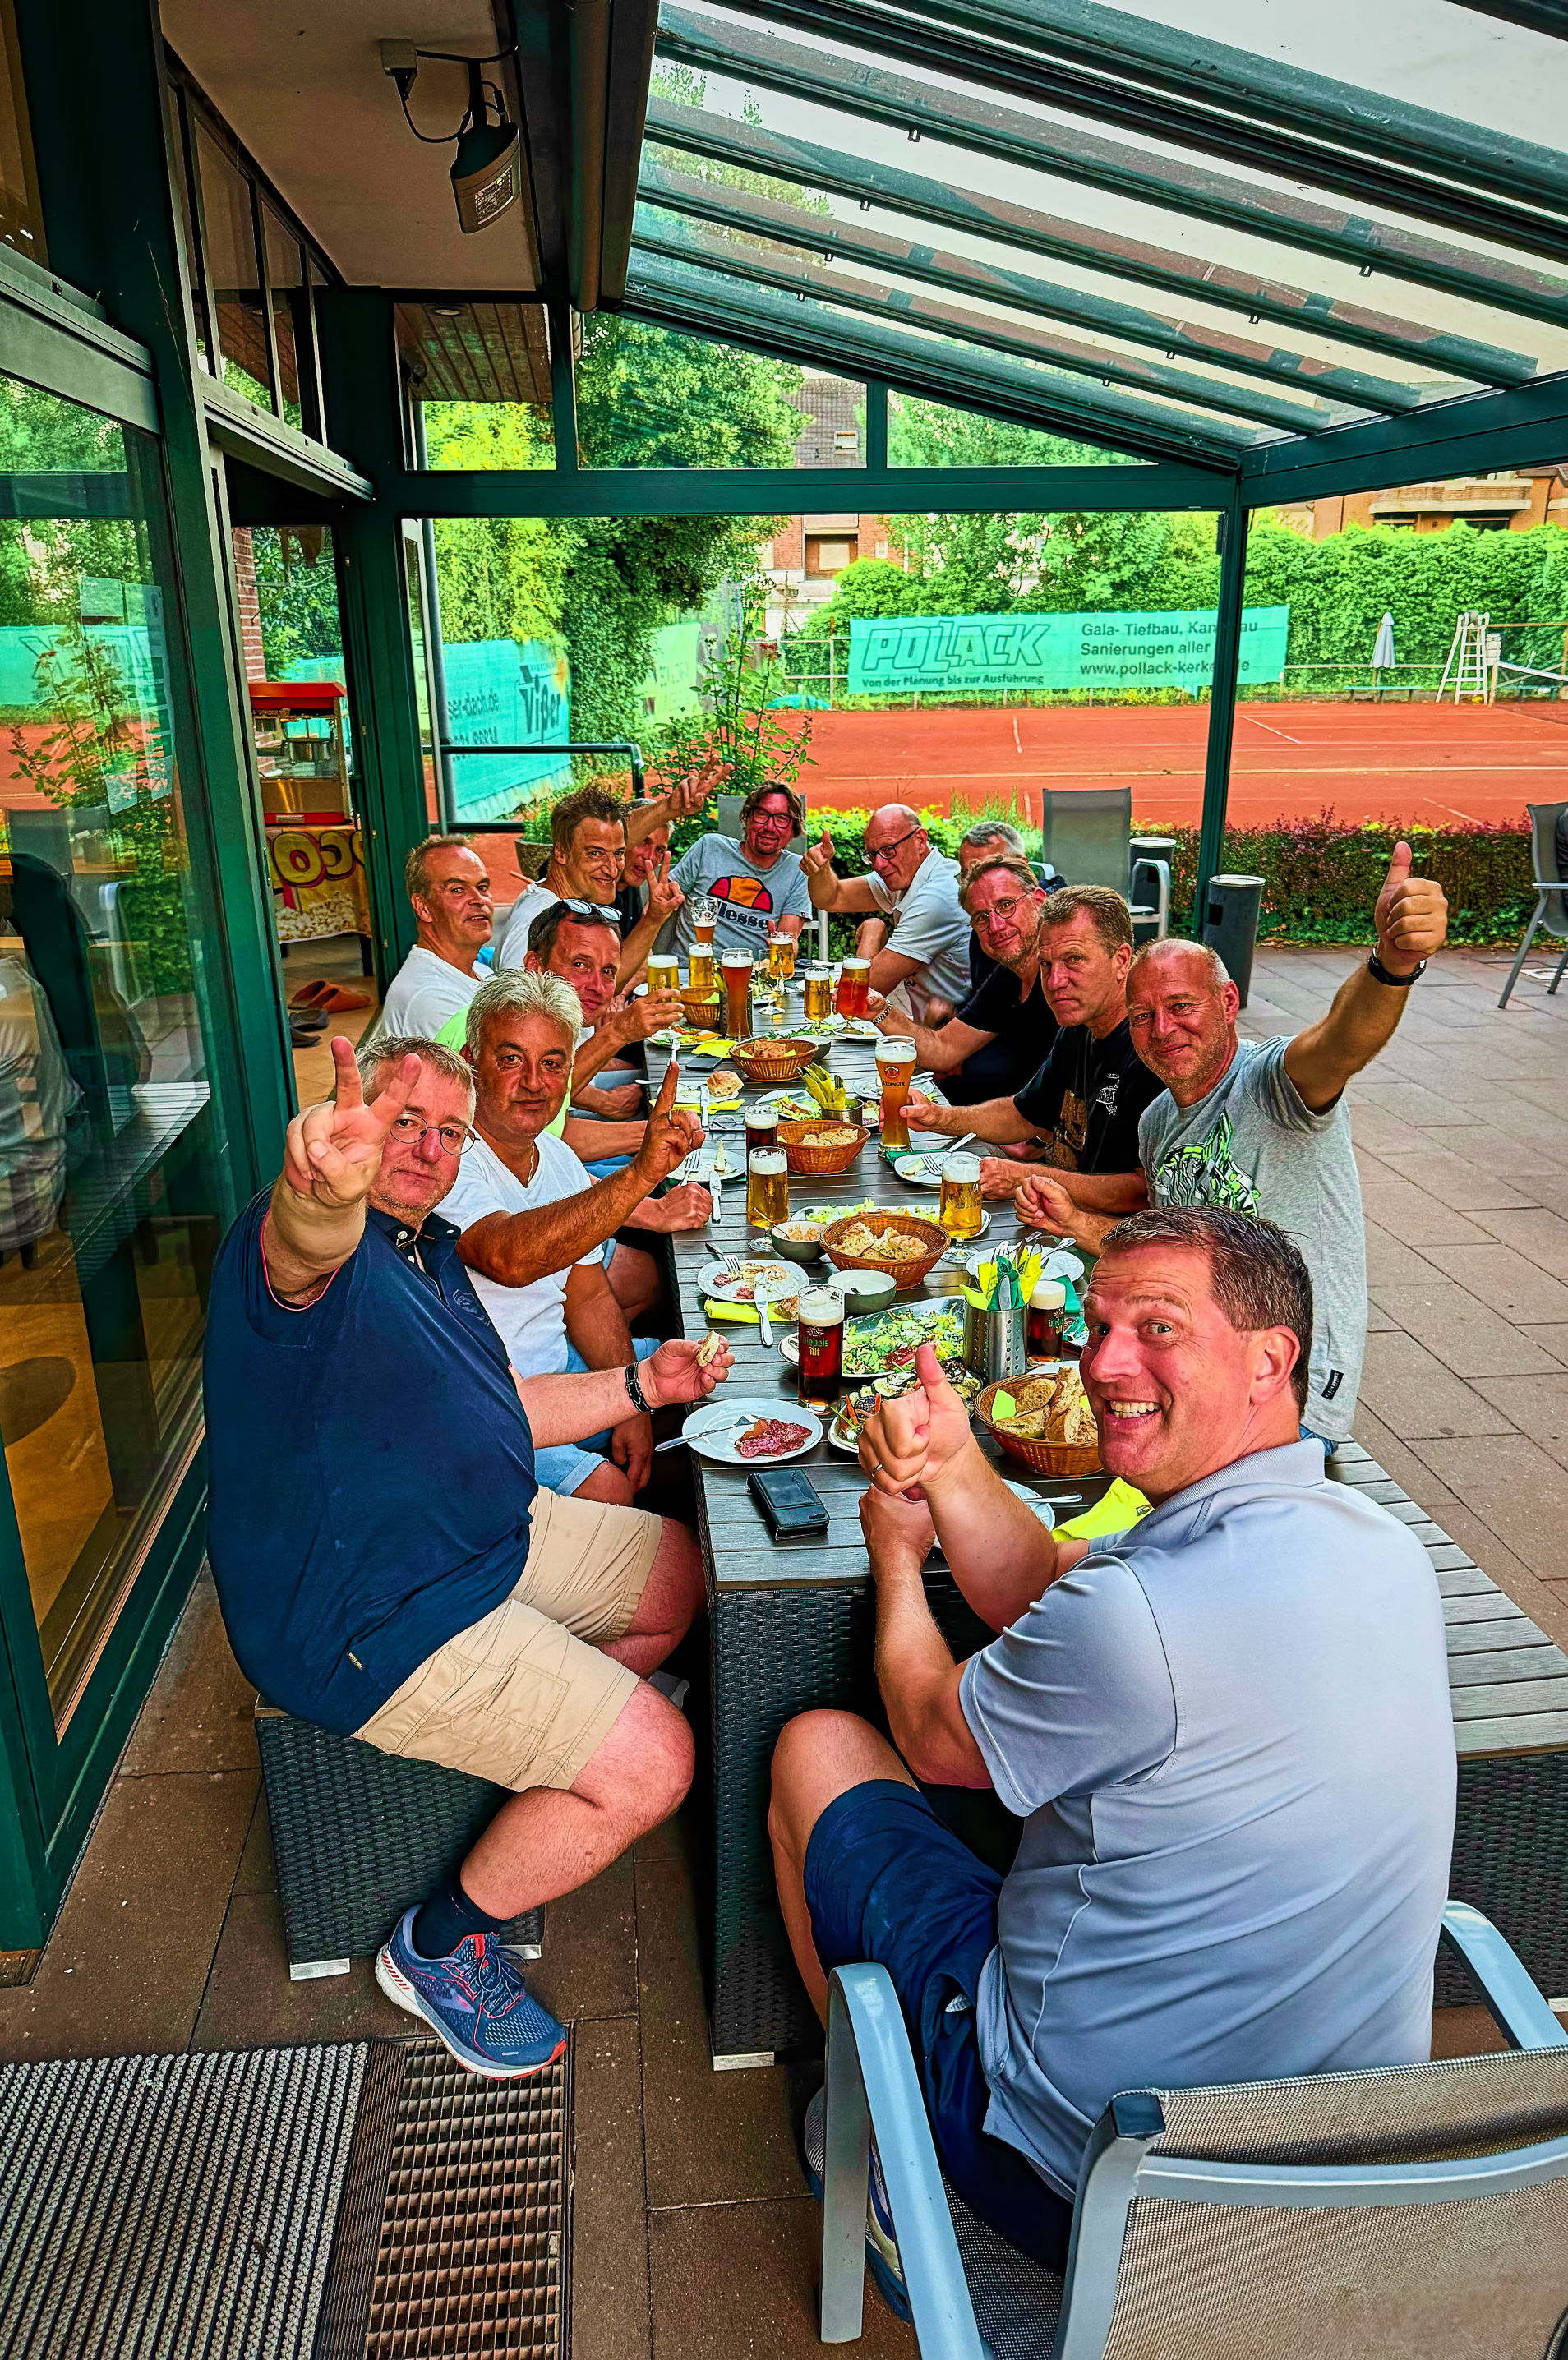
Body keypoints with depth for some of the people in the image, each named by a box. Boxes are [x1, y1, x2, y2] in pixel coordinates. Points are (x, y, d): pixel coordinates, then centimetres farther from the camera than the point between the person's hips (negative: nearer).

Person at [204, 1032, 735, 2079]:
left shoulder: (431, 1251, 11)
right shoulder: (323, 1248, -20)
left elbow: (496, 1409, 19)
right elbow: (304, 1248, -48)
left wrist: (637, 1386, 7)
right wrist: (326, 1189, -71)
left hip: (489, 1539, 10)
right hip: (371, 1619, -10)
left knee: (683, 1571, 18)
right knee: (652, 1764, -14)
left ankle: (535, 1730, 32)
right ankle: (442, 1947, 8)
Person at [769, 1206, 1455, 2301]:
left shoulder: (1141, 1615, -33)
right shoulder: (1382, 1545, -7)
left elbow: (931, 1737, -10)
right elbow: (1043, 1590, 5)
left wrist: (898, 1554, 7)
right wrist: (953, 1462, -9)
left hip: (1083, 2180, -7)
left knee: (817, 1748, 8)